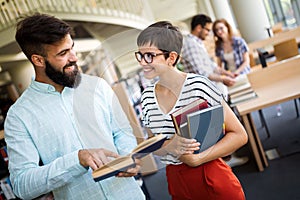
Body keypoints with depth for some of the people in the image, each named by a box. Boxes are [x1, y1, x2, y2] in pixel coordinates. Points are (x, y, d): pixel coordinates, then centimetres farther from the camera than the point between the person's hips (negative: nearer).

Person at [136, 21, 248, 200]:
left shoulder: (198, 85, -16)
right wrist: (170, 146, -16)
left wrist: (198, 159, -21)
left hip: (213, 180, -4)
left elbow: (239, 135, -12)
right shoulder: (147, 96, -1)